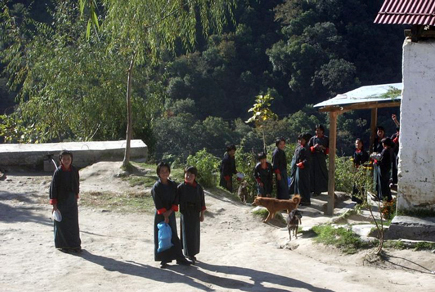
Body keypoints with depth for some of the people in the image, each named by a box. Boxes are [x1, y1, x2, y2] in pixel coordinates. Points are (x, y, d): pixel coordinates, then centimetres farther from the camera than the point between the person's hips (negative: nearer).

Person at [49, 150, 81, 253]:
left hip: (72, 201, 3)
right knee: (61, 223, 6)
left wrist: (76, 196, 12)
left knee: (74, 223, 7)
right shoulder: (58, 172, -11)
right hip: (61, 201, -3)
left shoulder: (74, 171, -1)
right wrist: (54, 204, -12)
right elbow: (53, 187, -10)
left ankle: (75, 244, 17)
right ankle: (62, 245, 19)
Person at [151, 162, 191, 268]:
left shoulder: (173, 185, 2)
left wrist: (170, 211, -11)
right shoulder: (156, 187, -11)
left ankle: (179, 258, 18)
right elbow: (158, 204, -13)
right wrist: (165, 215, -15)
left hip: (171, 214, 4)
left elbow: (176, 200, 1)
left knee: (174, 236, 10)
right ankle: (163, 260, 13)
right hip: (160, 215, -4)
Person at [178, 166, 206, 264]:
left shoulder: (198, 187, -1)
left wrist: (202, 214, 4)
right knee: (187, 234, 1)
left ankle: (192, 253, 25)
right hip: (185, 213, -3)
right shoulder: (181, 187, -9)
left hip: (195, 214, 3)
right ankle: (188, 254, 9)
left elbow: (202, 201, 4)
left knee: (195, 234, 11)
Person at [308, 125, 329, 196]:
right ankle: (315, 190, 4)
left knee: (323, 173, -3)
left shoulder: (326, 139, 4)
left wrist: (323, 148, -13)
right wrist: (314, 147, -13)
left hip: (322, 159, 0)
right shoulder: (313, 138, 6)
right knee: (314, 174, -2)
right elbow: (308, 148, 6)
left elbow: (329, 149, 4)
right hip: (313, 158, 1)